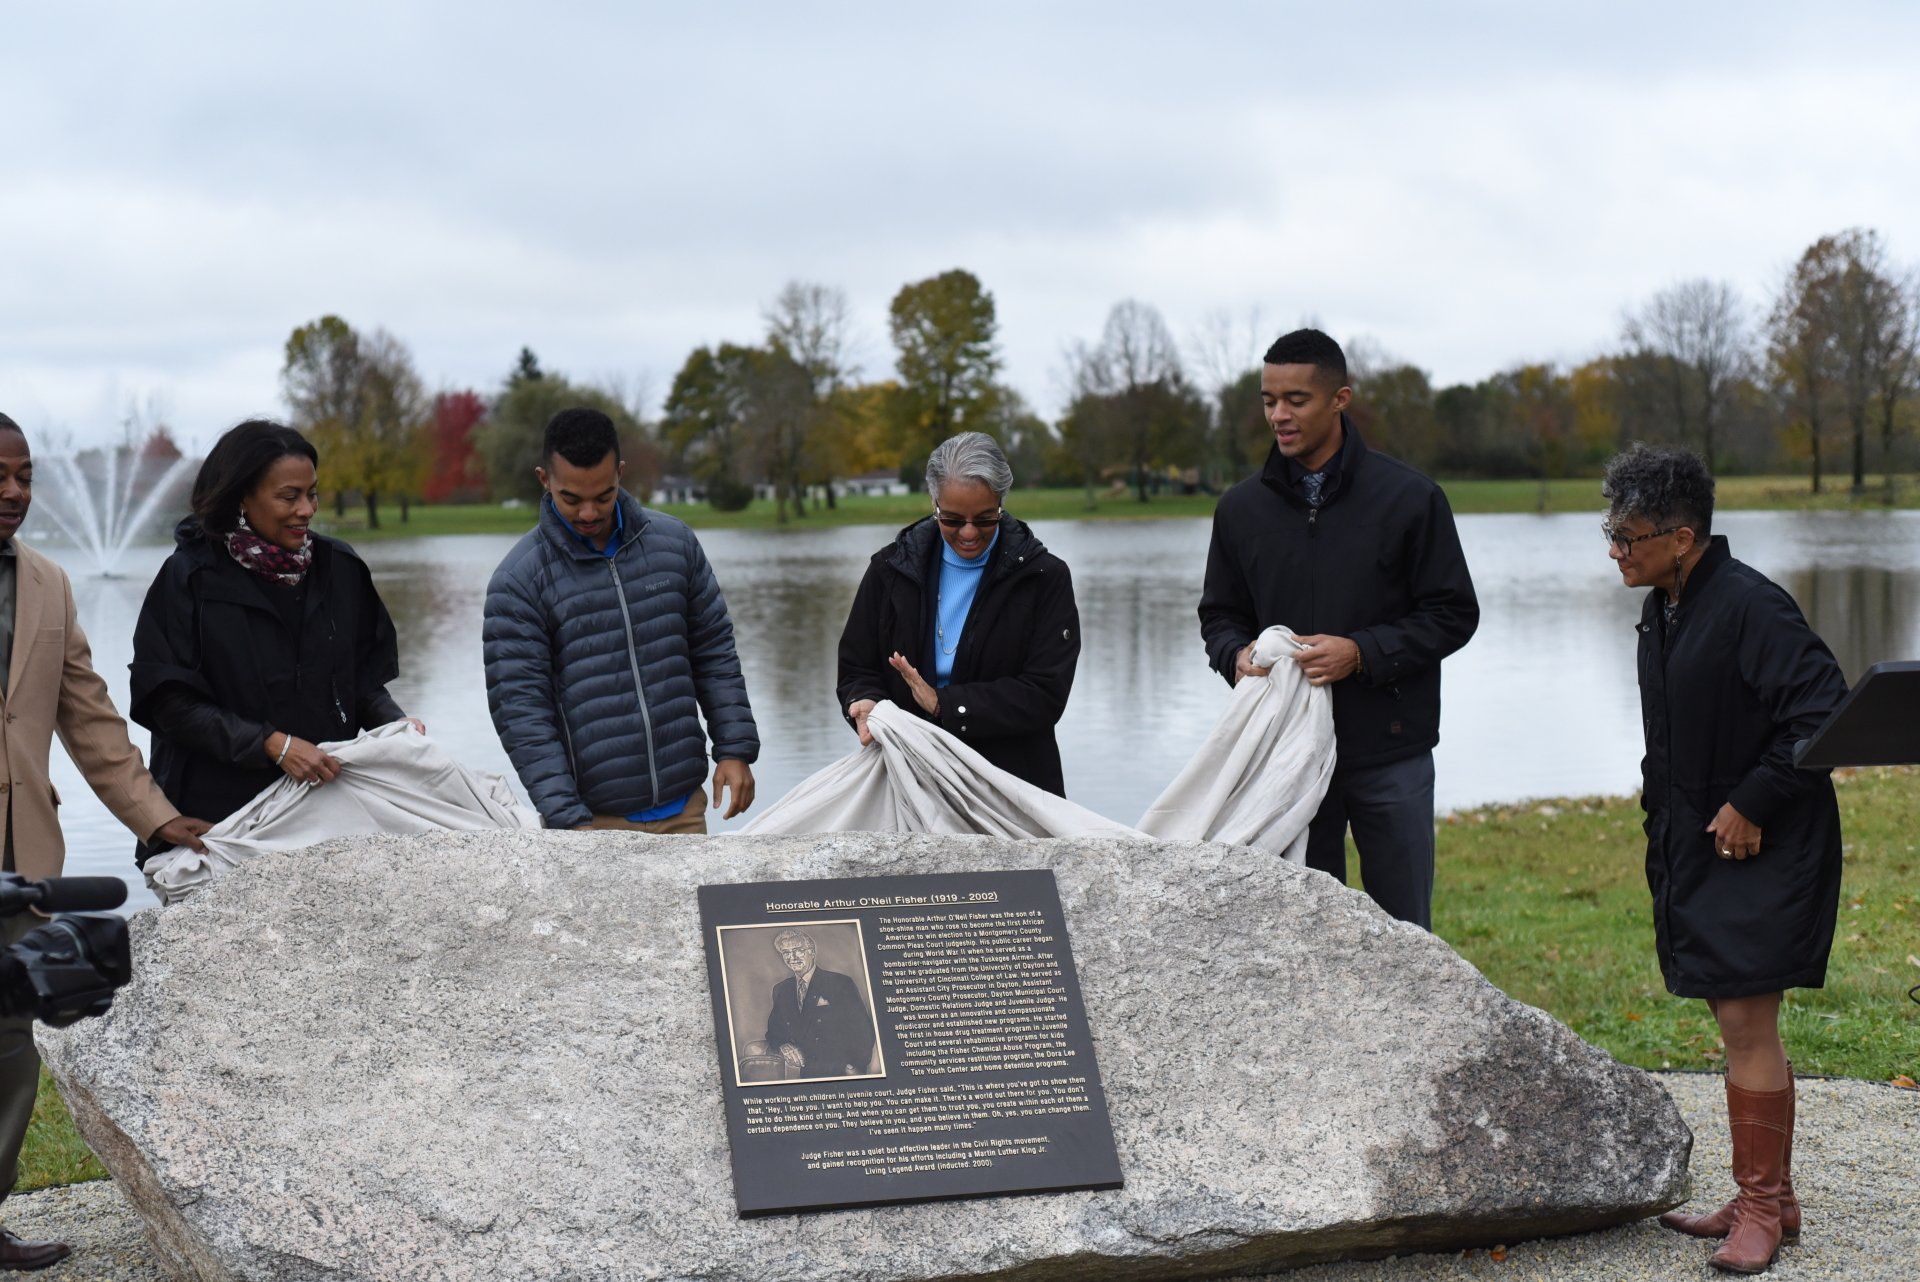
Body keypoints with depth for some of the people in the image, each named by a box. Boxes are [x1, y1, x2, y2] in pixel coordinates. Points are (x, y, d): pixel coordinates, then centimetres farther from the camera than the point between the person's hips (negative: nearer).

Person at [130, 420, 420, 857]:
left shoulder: (339, 568, 7)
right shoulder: (190, 578, -5)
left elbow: (366, 675, 16)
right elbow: (172, 703, -8)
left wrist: (393, 721, -5)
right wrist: (272, 743, -17)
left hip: (328, 801, 3)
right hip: (222, 809, -3)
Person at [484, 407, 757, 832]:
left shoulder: (674, 542, 5)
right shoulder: (518, 581, -6)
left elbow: (714, 652, 13)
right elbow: (520, 712, -10)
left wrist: (735, 748, 4)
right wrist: (566, 820, -17)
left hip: (684, 808, 4)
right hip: (593, 816, -3)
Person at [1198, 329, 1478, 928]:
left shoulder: (1408, 497, -3)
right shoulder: (1242, 508, 7)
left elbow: (1453, 614, -2)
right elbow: (1219, 614, 16)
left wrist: (1362, 653, -16)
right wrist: (1237, 654, -8)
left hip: (1390, 751, -3)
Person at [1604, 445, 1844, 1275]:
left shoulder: (1750, 607, -19)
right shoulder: (1663, 609, 10)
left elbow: (1823, 713, -22)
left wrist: (1752, 805, -19)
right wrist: (1663, 796, 14)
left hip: (1761, 853, -9)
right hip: (1696, 849, 9)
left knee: (1747, 1022, -8)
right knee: (1737, 1024, 14)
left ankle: (1761, 1205, 2)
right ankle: (1767, 1198, 23)